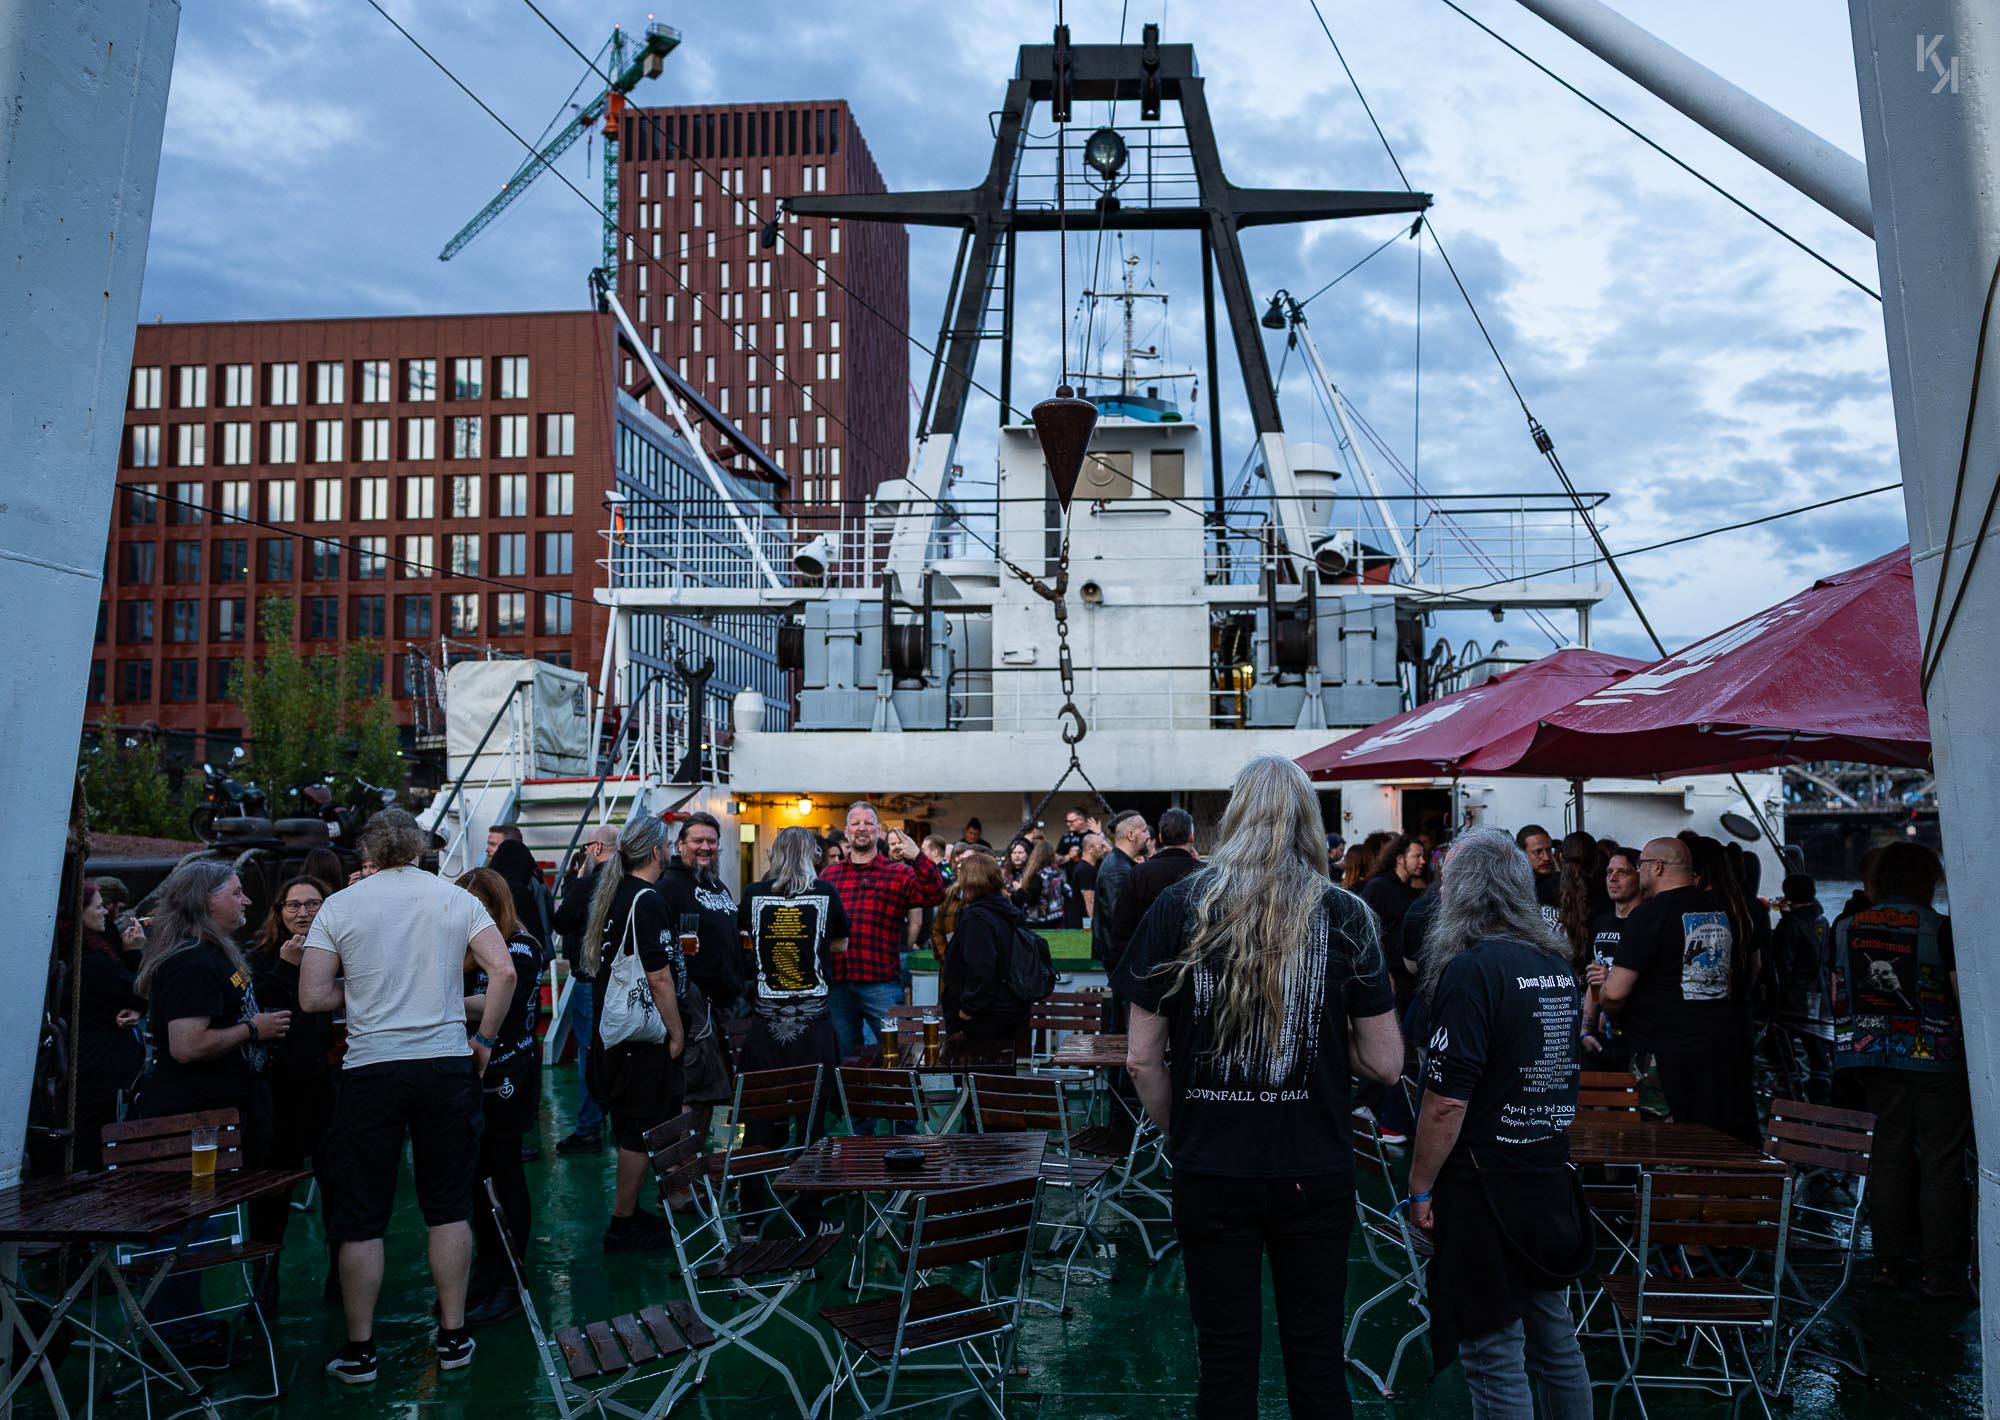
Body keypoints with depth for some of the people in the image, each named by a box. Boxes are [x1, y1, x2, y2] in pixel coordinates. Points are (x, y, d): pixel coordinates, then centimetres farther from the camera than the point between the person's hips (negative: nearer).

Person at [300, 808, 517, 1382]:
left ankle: (359, 1350, 19)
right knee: (450, 1208, 12)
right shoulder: (455, 898, 3)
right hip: (447, 1064, 1)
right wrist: (484, 1039, 4)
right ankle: (453, 1337, 20)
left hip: (370, 1069, -1)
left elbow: (312, 998, -2)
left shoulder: (339, 906, 1)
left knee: (361, 1217, 10)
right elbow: (503, 971, -6)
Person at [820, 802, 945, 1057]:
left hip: (881, 982, -3)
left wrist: (917, 858, -24)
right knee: (843, 1058, 14)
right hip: (836, 982, 3)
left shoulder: (899, 874, 4)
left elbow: (935, 896, -12)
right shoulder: (828, 874, 12)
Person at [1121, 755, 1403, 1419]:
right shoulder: (1347, 916, -5)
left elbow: (1142, 1057, -5)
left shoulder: (1179, 906, -7)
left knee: (1226, 1357, 12)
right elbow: (1385, 1063, -3)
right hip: (1315, 1172, 1)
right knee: (1317, 1357, 15)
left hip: (1211, 1171, 0)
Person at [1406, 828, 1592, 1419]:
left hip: (1486, 1192, -8)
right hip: (1551, 1184, 8)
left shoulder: (1471, 969, -20)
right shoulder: (1558, 964, 5)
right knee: (1555, 1339, 20)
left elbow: (1448, 1101, -22)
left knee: (1495, 1359, 3)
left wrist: (1420, 1186, -11)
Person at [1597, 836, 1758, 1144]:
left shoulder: (1649, 915, -13)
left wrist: (1611, 1011, 3)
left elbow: (1615, 991, -17)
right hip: (1726, 1046, 8)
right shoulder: (1719, 911, 12)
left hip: (1670, 1053, -8)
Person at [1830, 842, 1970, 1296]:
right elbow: (1967, 998, -11)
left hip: (1874, 1055, 5)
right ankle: (1943, 1271, 6)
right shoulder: (1941, 929, -11)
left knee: (1890, 1153, 12)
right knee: (1941, 1161, 3)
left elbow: (1837, 997, 10)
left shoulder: (1846, 928, 4)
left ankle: (1891, 1260, 17)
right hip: (1934, 1055, -4)